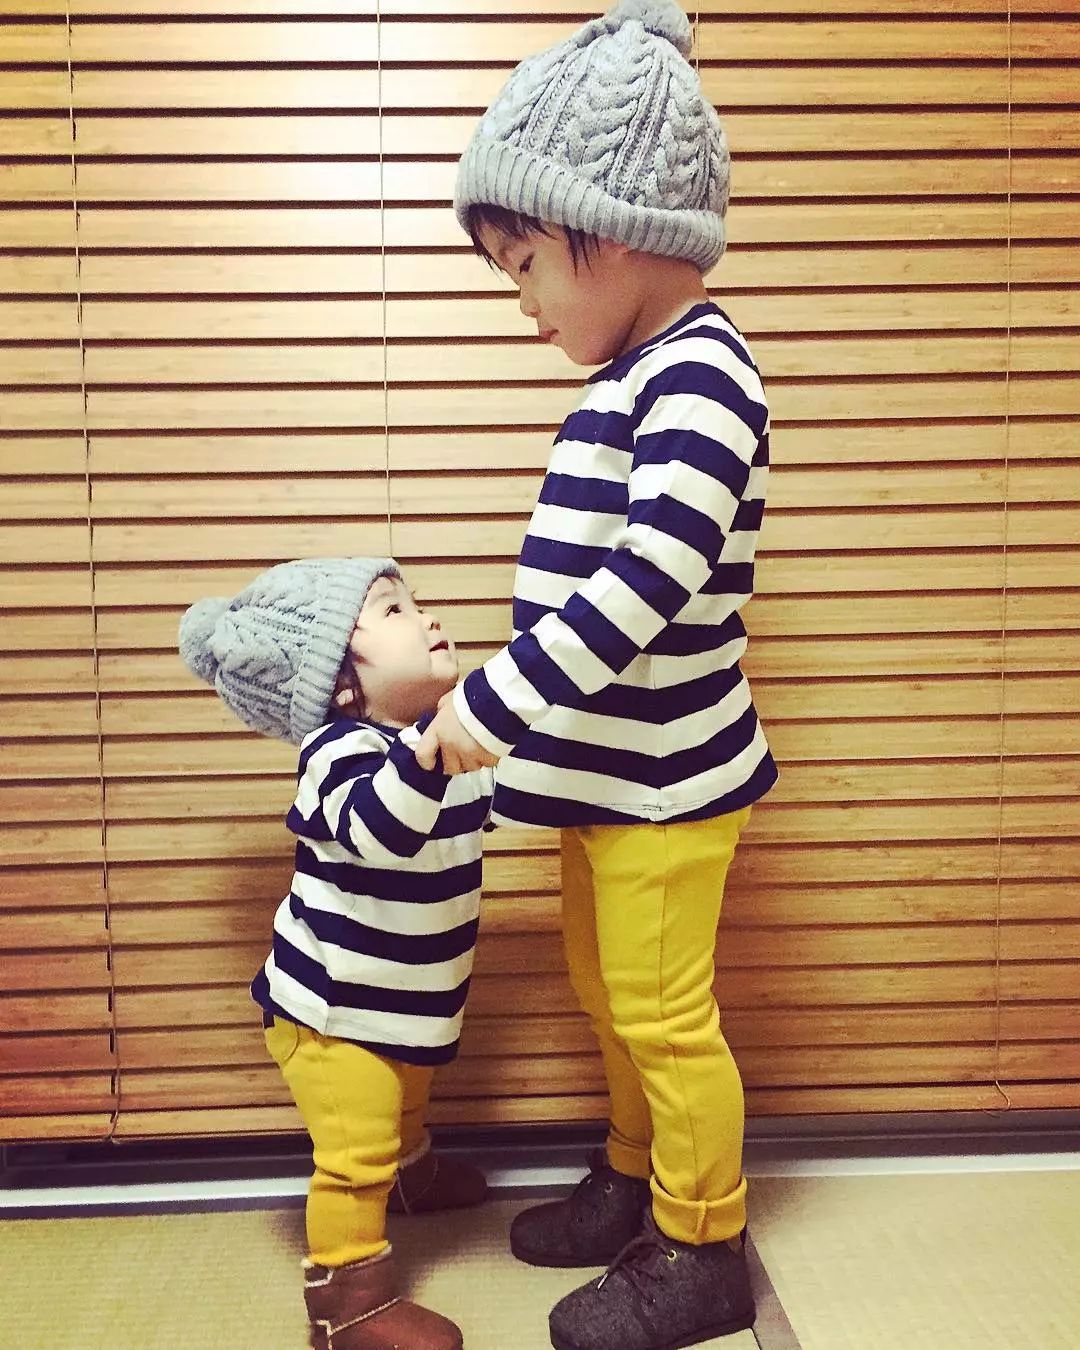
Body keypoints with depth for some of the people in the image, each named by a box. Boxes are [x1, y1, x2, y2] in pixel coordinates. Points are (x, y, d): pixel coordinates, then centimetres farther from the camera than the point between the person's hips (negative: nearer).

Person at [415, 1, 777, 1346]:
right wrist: (518, 707, 14)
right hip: (604, 766, 9)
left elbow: (646, 584, -29)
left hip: (664, 776, -9)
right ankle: (638, 1180, 43)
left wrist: (492, 704, -25)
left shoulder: (699, 375, -19)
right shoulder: (637, 374, 9)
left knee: (663, 1012, 6)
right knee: (604, 988, 22)